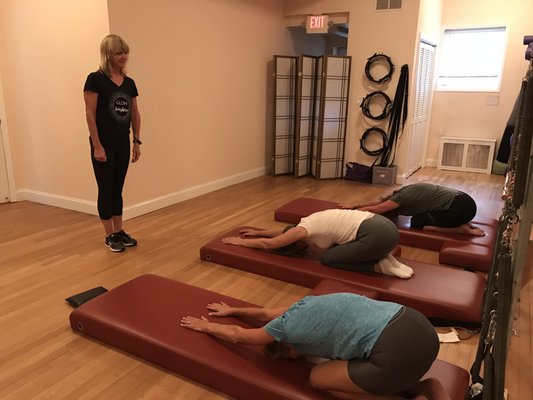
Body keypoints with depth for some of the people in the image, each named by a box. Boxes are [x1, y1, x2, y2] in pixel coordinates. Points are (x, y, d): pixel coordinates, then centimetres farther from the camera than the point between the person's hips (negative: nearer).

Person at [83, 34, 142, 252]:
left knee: (118, 189, 13)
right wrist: (97, 146, -16)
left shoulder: (129, 83, 8)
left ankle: (119, 231, 24)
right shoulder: (95, 79, -10)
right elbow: (90, 114, -13)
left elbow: (135, 114, 13)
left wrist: (137, 141, 10)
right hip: (104, 144, -6)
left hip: (123, 144, 6)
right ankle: (109, 235, 15)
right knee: (106, 189, 3)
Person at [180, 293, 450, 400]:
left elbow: (236, 335, 22)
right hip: (417, 324, 9)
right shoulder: (304, 305, 22)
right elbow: (267, 313, 43)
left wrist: (204, 325, 38)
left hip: (401, 349, -9)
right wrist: (233, 311, 56)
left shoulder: (286, 326, 3)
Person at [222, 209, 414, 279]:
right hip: (383, 225, 10)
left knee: (327, 259, 2)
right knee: (335, 249, 20)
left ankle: (381, 266, -4)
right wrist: (258, 232, 44)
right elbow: (284, 231, 39)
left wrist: (241, 241, 18)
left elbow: (268, 244, 5)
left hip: (378, 234, -10)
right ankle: (383, 257, 9)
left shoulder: (303, 229, -3)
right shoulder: (310, 222, 22)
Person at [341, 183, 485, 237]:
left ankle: (461, 229, -6)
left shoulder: (401, 197, -10)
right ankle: (464, 223, 13)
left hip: (461, 208, -9)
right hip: (462, 201, 9)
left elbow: (373, 209, -5)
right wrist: (354, 206, 26)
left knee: (417, 222, 0)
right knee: (421, 214, 24)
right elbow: (378, 202, 25)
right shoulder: (404, 192, 15)